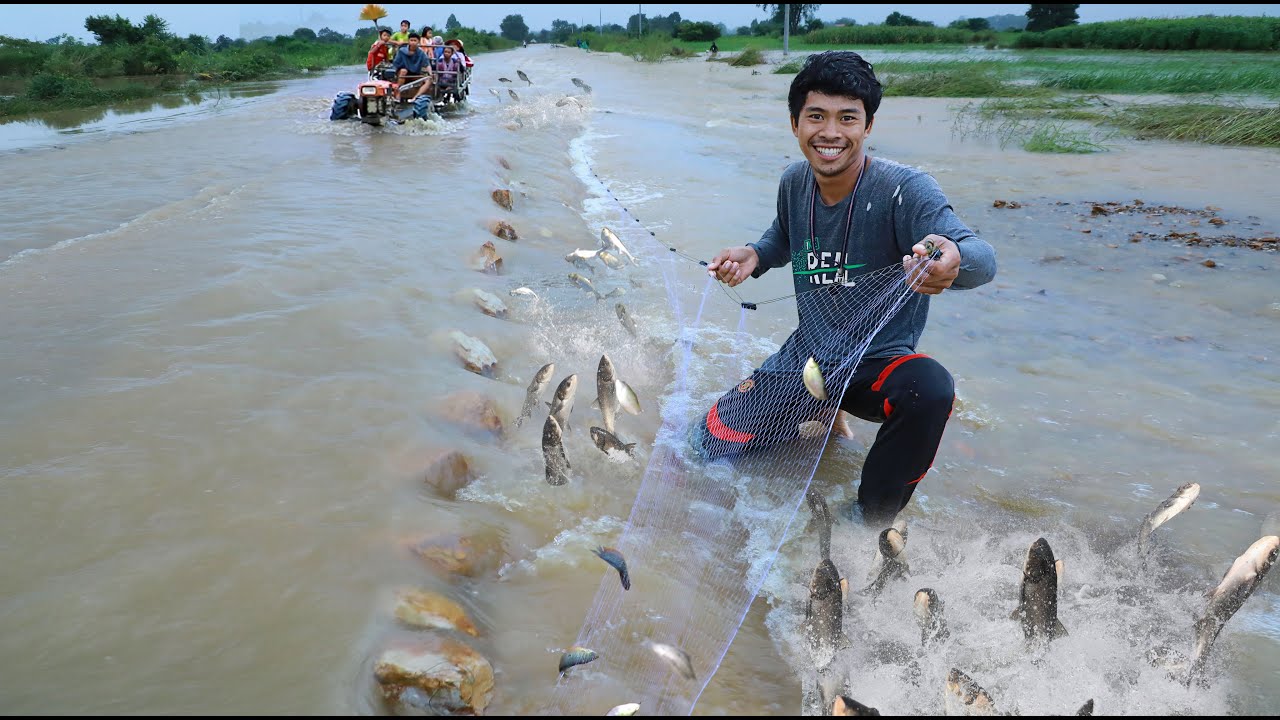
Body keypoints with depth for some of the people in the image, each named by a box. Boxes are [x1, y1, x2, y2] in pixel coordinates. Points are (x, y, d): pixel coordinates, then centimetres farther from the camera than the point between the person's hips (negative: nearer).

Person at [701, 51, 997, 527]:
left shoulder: (904, 189, -22)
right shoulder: (795, 182, -4)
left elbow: (982, 259, -36)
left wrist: (953, 260, -62)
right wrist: (753, 256, -5)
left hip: (879, 360, -4)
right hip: (805, 356, 5)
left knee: (931, 390, -39)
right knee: (713, 442, -3)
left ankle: (869, 523, -13)